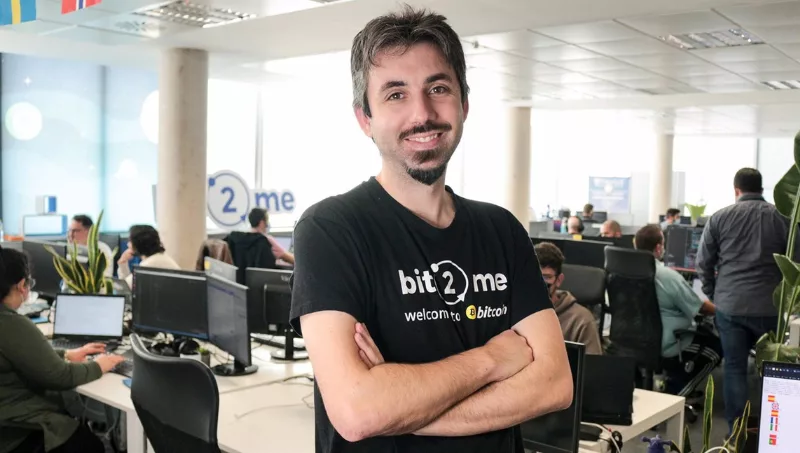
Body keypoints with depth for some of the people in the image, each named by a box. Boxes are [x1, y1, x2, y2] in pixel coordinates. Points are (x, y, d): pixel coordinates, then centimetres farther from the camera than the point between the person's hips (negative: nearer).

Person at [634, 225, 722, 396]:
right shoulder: (668, 276, -24)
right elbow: (700, 308, -10)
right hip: (666, 346, -7)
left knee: (703, 332, 27)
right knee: (717, 346, 17)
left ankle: (671, 388, 22)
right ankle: (674, 395, 11)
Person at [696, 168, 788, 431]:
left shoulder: (720, 217, 1)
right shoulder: (783, 218, 1)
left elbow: (703, 263, 3)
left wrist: (713, 295, 16)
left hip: (730, 305, 0)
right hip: (770, 306, 0)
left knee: (735, 367, 7)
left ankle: (736, 430, 11)